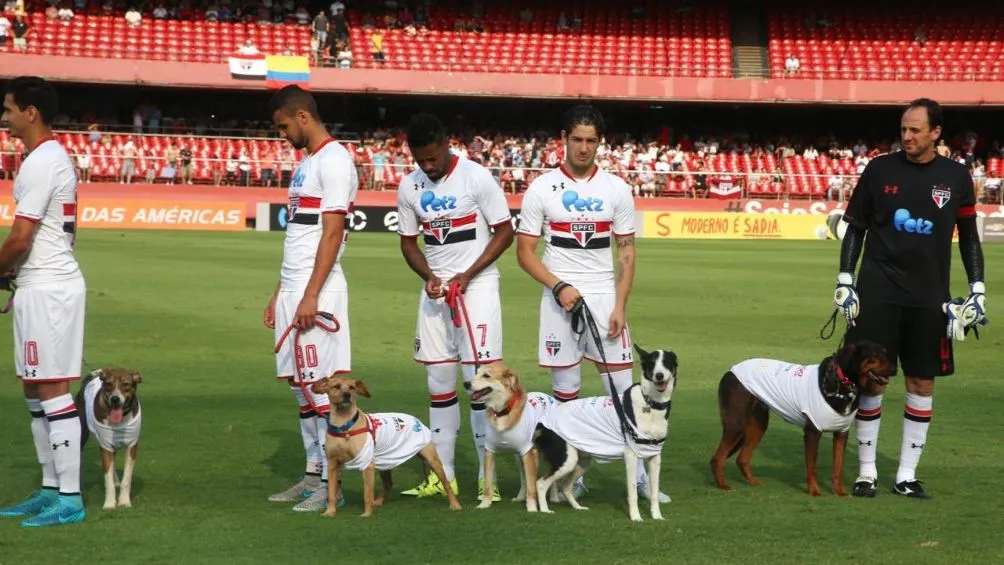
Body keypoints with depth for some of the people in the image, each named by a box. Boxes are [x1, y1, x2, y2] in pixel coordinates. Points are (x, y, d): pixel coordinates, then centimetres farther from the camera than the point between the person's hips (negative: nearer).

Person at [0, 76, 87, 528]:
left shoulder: (41, 163, -15)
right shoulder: (58, 158, 17)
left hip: (46, 289, -11)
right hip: (52, 283, 11)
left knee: (52, 391, -8)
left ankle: (69, 499, -6)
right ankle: (51, 488, 21)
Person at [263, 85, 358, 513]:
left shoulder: (333, 161, -10)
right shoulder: (306, 163, 19)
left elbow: (332, 234, -17)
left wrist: (310, 296, -21)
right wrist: (279, 294, 20)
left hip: (316, 291, -10)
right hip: (292, 290, 10)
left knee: (321, 384, -7)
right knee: (301, 383, 11)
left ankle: (330, 485, -2)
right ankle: (313, 475, 17)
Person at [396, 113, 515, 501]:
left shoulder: (476, 177, -11)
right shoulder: (409, 186, 3)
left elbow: (505, 232, -7)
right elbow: (408, 241, 11)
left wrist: (467, 275, -15)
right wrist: (428, 275, -8)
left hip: (477, 284, -5)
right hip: (436, 289, 5)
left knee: (479, 375, -8)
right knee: (439, 378, 8)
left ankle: (487, 475, -1)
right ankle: (442, 473, 15)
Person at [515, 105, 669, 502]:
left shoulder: (616, 189, 4)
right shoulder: (541, 190, 0)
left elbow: (627, 253, 6)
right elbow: (525, 252, 1)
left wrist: (620, 306, -4)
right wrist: (559, 287, -13)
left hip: (605, 299, 1)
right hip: (560, 301, -1)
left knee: (623, 388, -2)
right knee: (565, 392, 5)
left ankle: (639, 473, 5)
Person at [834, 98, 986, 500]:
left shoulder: (956, 177, 2)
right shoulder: (879, 170, -1)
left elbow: (969, 237, 9)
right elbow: (855, 228, 5)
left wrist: (977, 290, 3)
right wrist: (844, 281, -2)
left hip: (929, 297, 2)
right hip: (878, 292, -1)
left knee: (922, 382, 4)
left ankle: (907, 475, 13)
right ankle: (866, 472, 10)